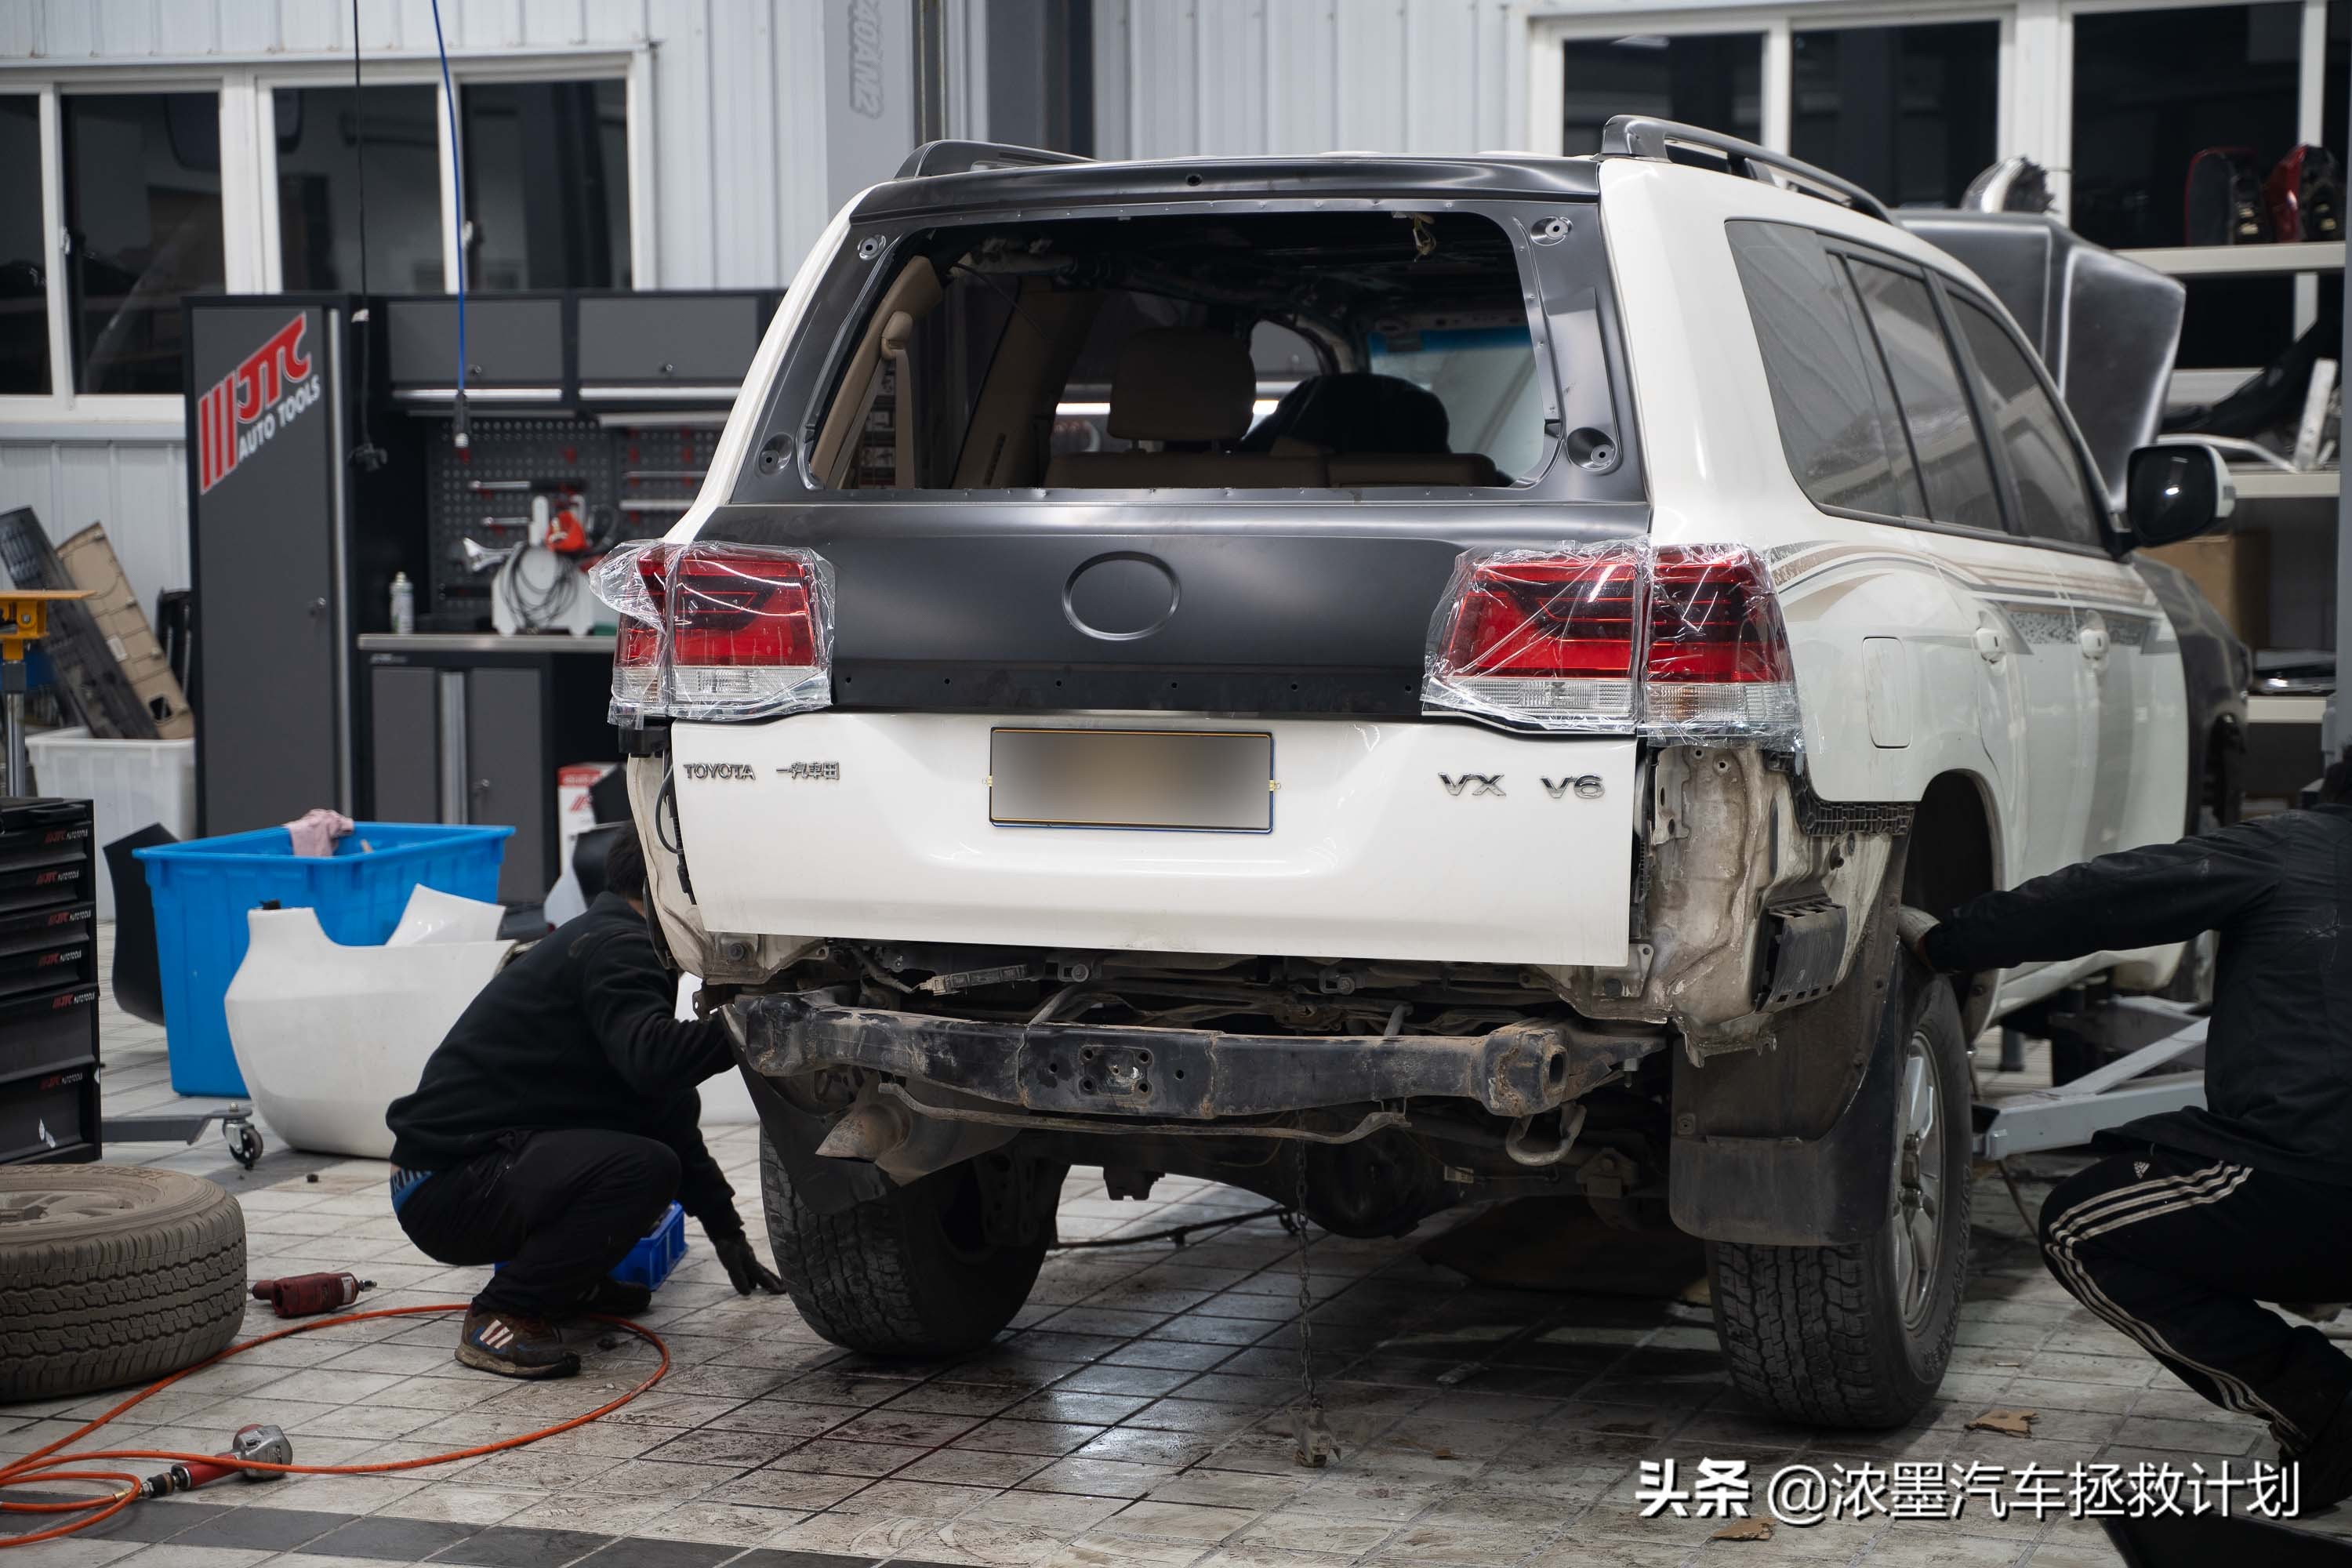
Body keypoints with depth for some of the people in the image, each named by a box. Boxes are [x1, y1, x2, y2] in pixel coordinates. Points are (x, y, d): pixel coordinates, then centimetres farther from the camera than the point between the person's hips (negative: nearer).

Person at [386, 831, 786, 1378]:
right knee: (644, 1167, -29)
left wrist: (725, 1227, 26)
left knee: (672, 1109, 14)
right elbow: (654, 1060, -33)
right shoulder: (616, 948, -12)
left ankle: (567, 1282, 14)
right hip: (445, 1185, -10)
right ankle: (501, 1316, -15)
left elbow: (661, 1092, 26)